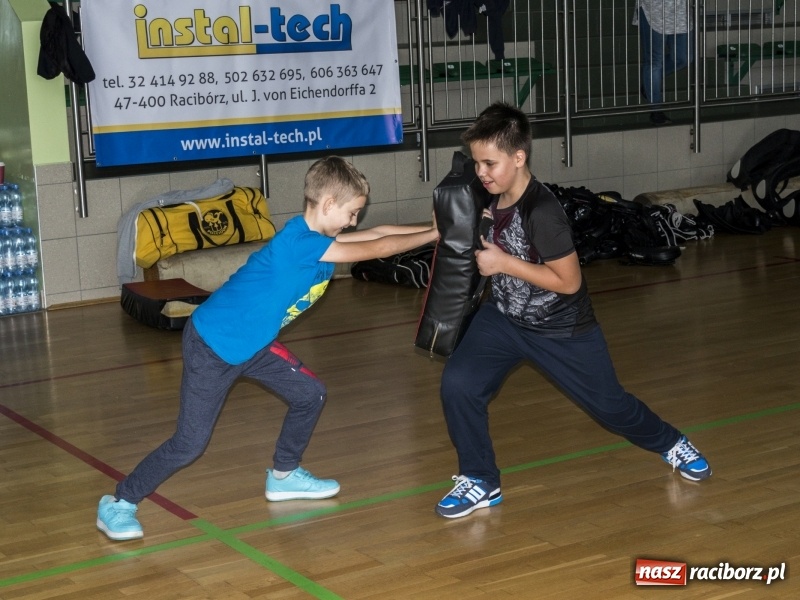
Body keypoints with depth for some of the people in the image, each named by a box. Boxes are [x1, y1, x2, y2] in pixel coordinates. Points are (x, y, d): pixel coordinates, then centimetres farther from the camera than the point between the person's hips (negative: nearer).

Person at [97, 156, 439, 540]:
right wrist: (434, 235, -15)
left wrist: (435, 228, 1)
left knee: (310, 394, 11)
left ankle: (284, 476, 30)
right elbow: (375, 249, -24)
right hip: (212, 345, -10)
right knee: (190, 443, -7)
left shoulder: (316, 237, 0)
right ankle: (119, 503, 9)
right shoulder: (300, 243, -27)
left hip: (252, 343, 10)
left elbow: (374, 234, 6)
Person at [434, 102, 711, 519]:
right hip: (503, 317, 6)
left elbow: (568, 281, -27)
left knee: (607, 403, 11)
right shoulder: (489, 197, -8)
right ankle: (480, 483, 3)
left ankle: (670, 444, 42)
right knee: (458, 384, -14)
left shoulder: (543, 213, -31)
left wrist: (504, 263, -28)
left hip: (560, 328, -5)